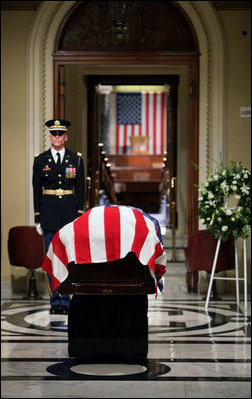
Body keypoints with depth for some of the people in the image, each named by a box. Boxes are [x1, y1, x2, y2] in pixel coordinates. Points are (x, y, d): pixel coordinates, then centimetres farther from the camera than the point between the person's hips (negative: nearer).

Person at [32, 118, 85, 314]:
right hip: (49, 212, 0)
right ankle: (55, 300, 8)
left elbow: (80, 190, 4)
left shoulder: (76, 159, 4)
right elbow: (36, 191, 5)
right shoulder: (40, 160, 4)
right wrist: (37, 218, 1)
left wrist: (80, 216, -3)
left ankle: (65, 300, 6)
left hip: (70, 211, 0)